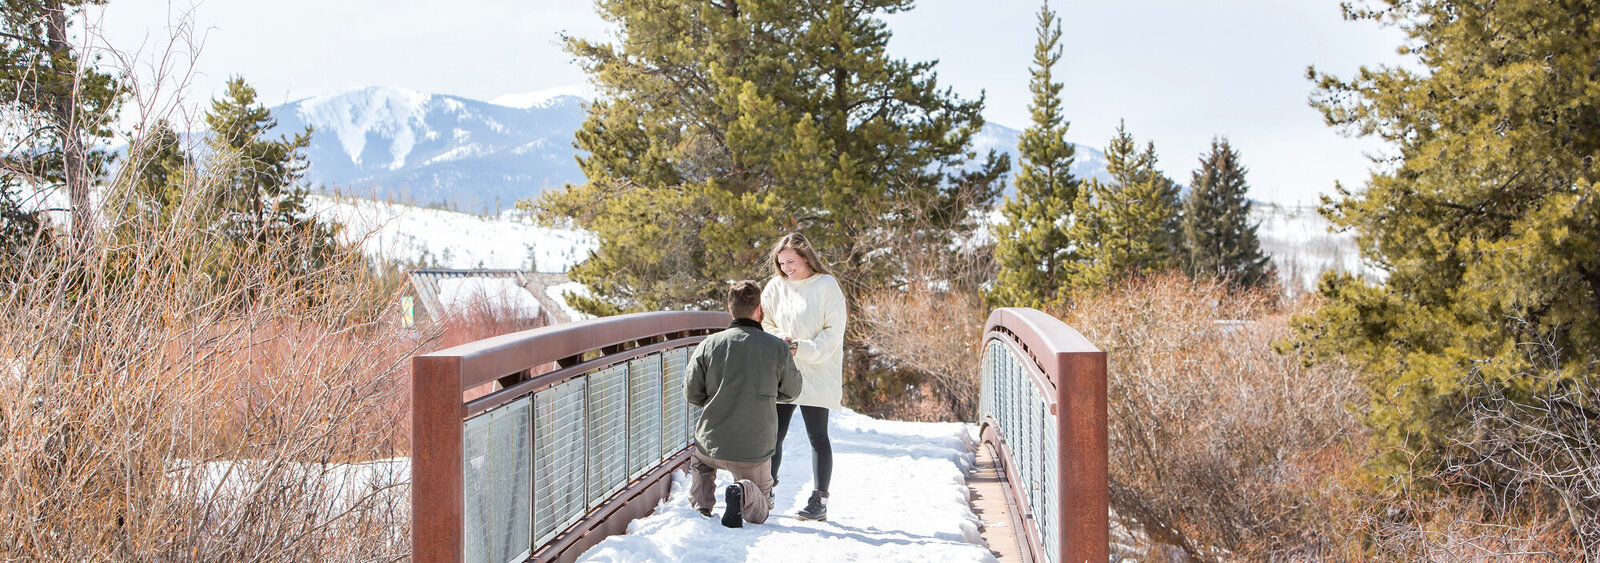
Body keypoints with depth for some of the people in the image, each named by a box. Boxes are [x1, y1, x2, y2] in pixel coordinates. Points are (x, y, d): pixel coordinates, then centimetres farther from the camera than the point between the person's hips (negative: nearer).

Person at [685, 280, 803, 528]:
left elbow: (692, 393, -1)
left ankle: (701, 503, 11)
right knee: (759, 513, 18)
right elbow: (791, 391, 5)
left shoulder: (708, 344, -4)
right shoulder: (778, 348, -7)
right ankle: (744, 492, -16)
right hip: (756, 450, -2)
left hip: (713, 443, 2)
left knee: (699, 460, 39)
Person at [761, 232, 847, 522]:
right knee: (773, 435, 6)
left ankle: (819, 501, 6)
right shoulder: (776, 286, 8)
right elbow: (763, 322, 13)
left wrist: (801, 348, -18)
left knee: (817, 437, 1)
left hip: (815, 375, -4)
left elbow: (833, 333, -8)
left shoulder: (827, 286, -5)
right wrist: (778, 338, -7)